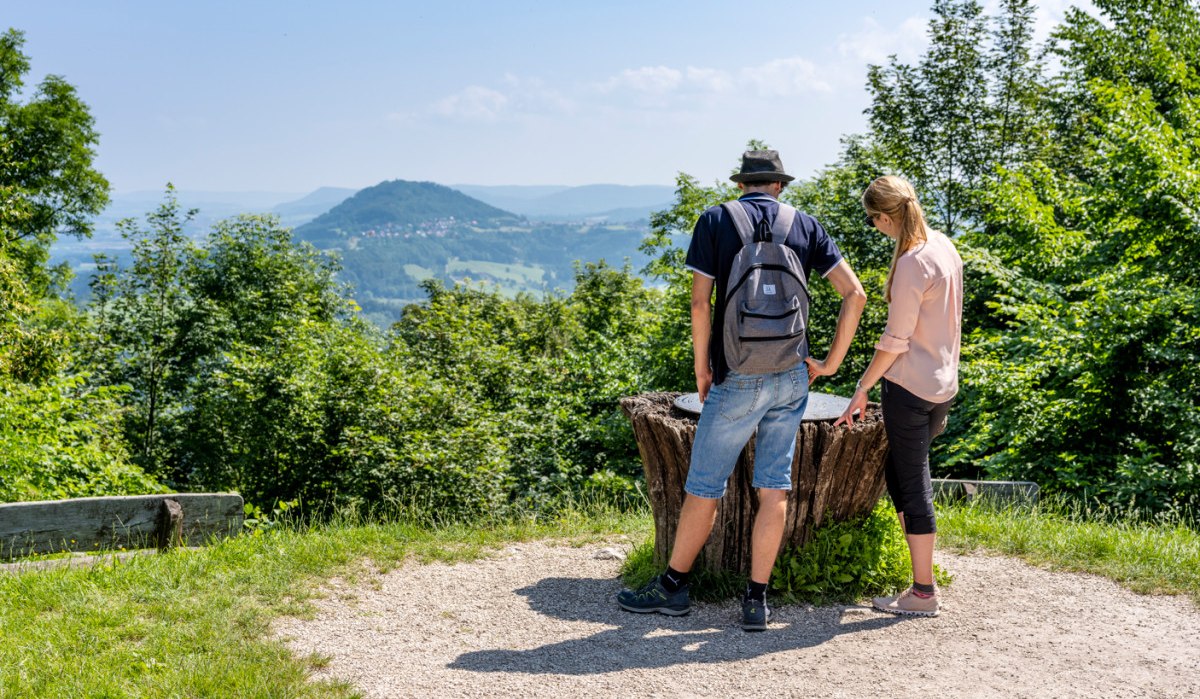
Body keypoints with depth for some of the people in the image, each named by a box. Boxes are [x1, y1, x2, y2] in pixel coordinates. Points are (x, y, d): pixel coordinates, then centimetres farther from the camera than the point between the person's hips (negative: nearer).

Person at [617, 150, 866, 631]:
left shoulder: (715, 221, -1)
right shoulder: (805, 226, 7)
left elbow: (700, 303, -8)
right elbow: (855, 294, 2)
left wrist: (702, 369, 3)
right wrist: (831, 363, 8)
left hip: (738, 379, -3)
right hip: (791, 377, 3)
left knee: (703, 486, 7)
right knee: (773, 488, 7)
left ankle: (672, 586, 19)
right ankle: (757, 600, 10)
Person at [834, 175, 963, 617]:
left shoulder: (911, 264, -19)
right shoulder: (944, 246, 8)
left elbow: (896, 340, -16)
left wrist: (863, 389, -9)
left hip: (909, 387, -9)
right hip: (942, 385, 9)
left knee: (912, 484, 0)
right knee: (898, 472, 19)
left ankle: (923, 592, 9)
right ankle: (921, 576, 25)